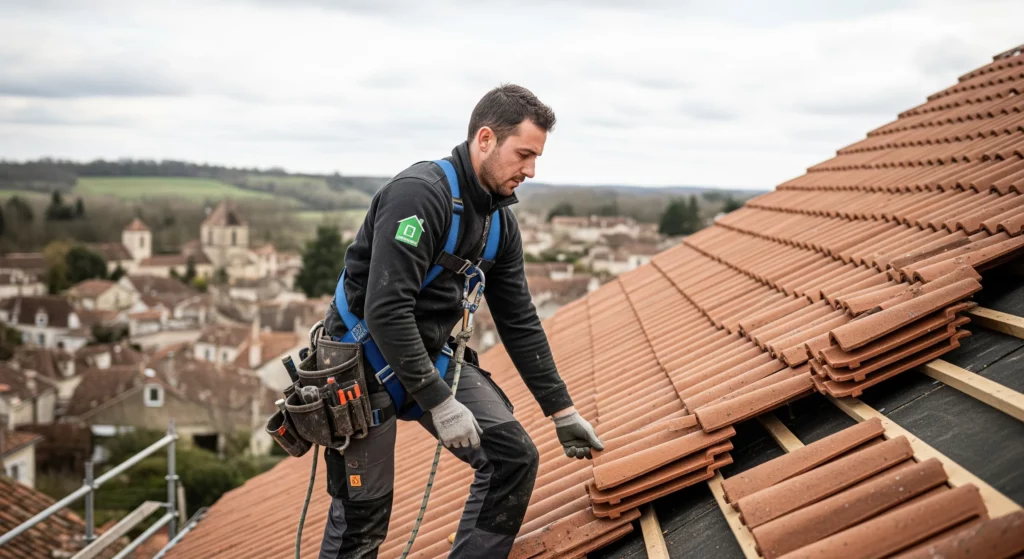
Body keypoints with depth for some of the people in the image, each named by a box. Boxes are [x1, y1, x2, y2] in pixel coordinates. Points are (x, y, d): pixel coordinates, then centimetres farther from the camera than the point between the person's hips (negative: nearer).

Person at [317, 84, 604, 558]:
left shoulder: (500, 221, 2)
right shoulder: (419, 193, -25)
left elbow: (519, 322, 8)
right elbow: (385, 310, -31)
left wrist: (561, 410, 8)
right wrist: (438, 402, -29)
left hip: (433, 353, 8)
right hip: (364, 360, -7)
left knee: (513, 456, -5)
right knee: (361, 517, 0)